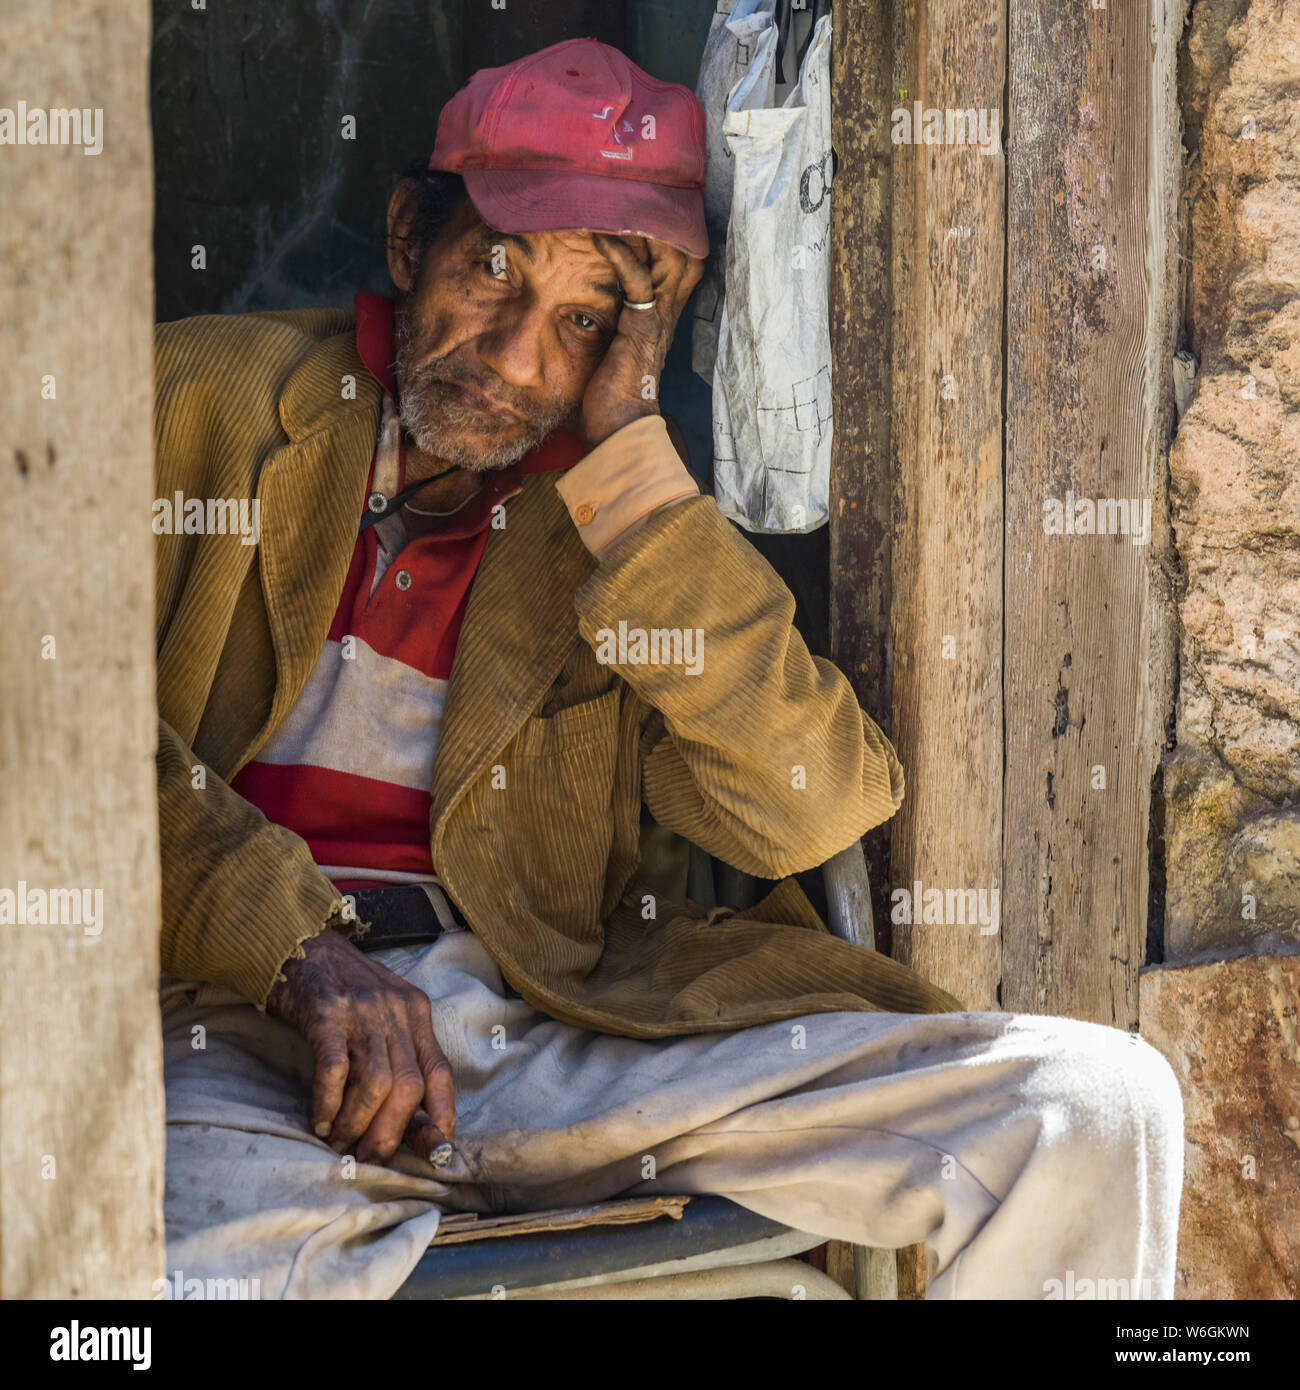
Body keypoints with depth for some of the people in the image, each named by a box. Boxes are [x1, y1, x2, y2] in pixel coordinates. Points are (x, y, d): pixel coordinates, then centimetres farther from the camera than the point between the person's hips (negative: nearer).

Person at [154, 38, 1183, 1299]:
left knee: (1098, 1103, -10)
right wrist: (297, 949, -16)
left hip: (556, 1033, 4)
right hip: (239, 1035, -3)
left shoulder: (618, 526, 16)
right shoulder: (206, 399, 11)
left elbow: (805, 813, 0)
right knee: (206, 1259, -42)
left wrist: (627, 461, -2)